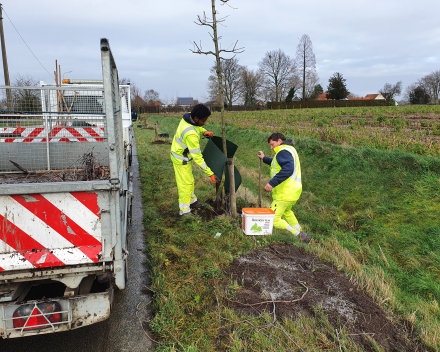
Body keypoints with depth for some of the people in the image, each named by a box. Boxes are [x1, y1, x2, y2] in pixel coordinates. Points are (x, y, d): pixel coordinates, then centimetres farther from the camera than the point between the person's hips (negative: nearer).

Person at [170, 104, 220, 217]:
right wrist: (210, 174, -28)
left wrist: (204, 132, -8)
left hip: (177, 153, 9)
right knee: (185, 183, 2)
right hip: (181, 159, -9)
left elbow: (197, 127, 15)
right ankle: (184, 211, 15)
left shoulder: (187, 117, -11)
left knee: (189, 180, 23)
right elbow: (197, 157, -32)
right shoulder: (191, 134, -37)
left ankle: (192, 201, 42)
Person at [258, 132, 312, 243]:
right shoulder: (289, 149, 17)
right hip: (294, 191, 11)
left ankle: (298, 234, -6)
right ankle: (300, 233, 39)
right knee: (286, 211, 33)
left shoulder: (283, 152, -16)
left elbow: (288, 169, -33)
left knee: (273, 219, -7)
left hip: (285, 193, -11)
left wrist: (272, 183, -36)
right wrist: (264, 158, 30)